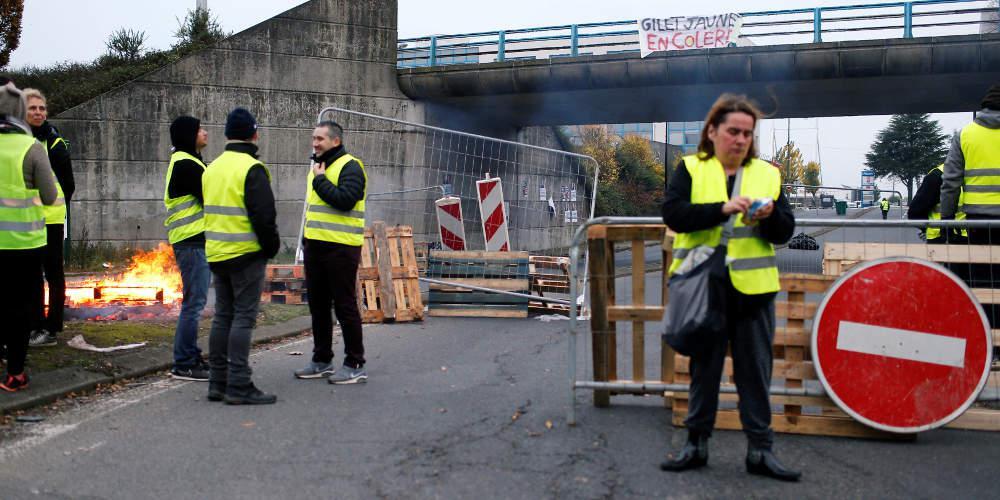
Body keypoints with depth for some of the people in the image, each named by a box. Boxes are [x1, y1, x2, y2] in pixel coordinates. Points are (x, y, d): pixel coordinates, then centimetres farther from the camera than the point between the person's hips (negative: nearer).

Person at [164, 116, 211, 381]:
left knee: (196, 301, 14)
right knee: (194, 302, -8)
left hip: (199, 240, 10)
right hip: (192, 241, -10)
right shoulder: (185, 165, -13)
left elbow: (206, 196, 15)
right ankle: (183, 364, -2)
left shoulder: (190, 162, 20)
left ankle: (191, 356, 23)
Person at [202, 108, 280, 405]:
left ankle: (218, 382, 18)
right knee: (243, 318, -5)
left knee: (223, 316, 13)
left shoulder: (211, 169, 13)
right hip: (246, 255, -8)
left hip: (216, 254, 8)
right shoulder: (251, 169, -13)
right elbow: (264, 215, -18)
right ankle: (239, 386, -5)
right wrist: (272, 247, -4)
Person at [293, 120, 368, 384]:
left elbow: (345, 200, -25)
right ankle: (321, 361, 25)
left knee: (345, 306, -4)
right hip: (315, 245, 9)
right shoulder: (317, 167, 19)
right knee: (318, 306, 13)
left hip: (341, 247, -9)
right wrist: (307, 237, 20)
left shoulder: (350, 166, -9)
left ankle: (355, 366, 5)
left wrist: (320, 180, -14)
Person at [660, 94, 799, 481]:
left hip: (753, 289, 2)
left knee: (755, 370, 6)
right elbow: (673, 214, -13)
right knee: (704, 367, 10)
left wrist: (770, 216, -14)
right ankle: (696, 444, 22)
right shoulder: (690, 169, 2)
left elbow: (785, 232, 7)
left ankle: (760, 449, 17)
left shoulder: (767, 173, 9)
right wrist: (721, 208, -24)